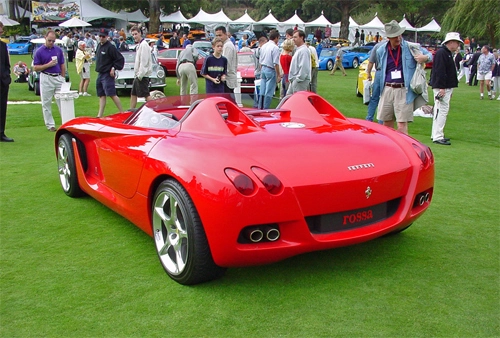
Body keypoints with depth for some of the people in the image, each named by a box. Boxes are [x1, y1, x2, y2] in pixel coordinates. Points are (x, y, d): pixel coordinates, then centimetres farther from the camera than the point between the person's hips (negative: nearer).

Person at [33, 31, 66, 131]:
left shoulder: (59, 50, 8)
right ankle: (50, 124, 10)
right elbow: (35, 68, -4)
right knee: (46, 103, 3)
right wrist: (48, 65, -15)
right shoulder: (39, 51, -2)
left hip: (58, 77, 2)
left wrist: (62, 78, 6)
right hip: (46, 79, -2)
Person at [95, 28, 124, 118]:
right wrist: (98, 68, 16)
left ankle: (122, 112, -2)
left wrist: (114, 68, -15)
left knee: (112, 94, -10)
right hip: (100, 74, 8)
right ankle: (100, 115, 11)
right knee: (101, 95, 9)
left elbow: (120, 59, -14)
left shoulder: (110, 47, -12)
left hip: (108, 75, -8)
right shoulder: (99, 46, 12)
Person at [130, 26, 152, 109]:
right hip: (137, 75, 10)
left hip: (142, 75, -10)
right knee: (133, 94, 14)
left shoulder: (144, 45, -14)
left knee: (146, 95, -9)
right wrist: (136, 75, 16)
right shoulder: (139, 45, 16)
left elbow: (144, 62, -21)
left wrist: (140, 75, -21)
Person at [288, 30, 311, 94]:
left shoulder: (303, 50, -17)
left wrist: (298, 79, -22)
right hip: (294, 80, 11)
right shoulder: (298, 49, 17)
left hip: (300, 81, -11)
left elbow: (304, 67, -24)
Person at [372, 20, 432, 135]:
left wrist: (425, 58, -10)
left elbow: (429, 55, 12)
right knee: (387, 124, 12)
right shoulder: (381, 50, 7)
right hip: (387, 90, 4)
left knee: (402, 126, -7)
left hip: (404, 91, -4)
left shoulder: (411, 48, -1)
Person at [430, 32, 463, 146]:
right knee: (442, 111, -11)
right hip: (441, 88, -11)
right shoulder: (441, 53, -14)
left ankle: (436, 135, 21)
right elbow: (439, 71, -22)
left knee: (440, 111, 14)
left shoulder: (448, 54, 19)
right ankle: (437, 136, -10)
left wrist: (449, 89, 23)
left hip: (446, 87, 11)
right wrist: (441, 88, -25)